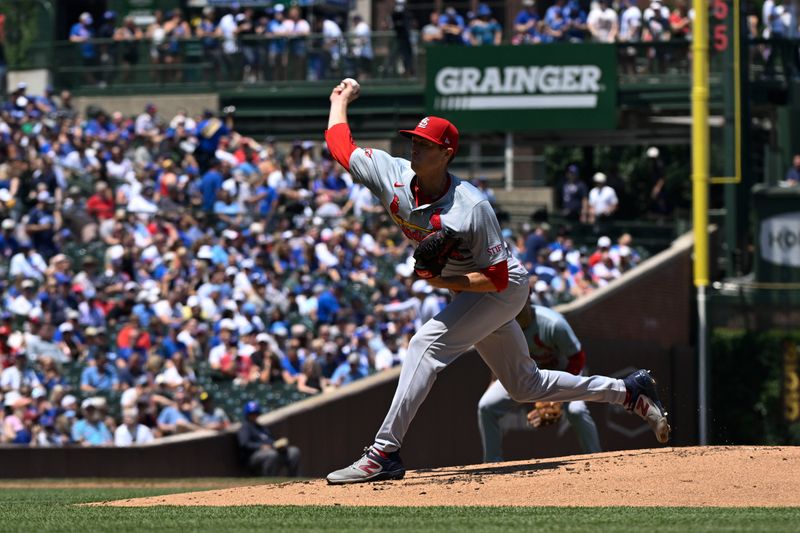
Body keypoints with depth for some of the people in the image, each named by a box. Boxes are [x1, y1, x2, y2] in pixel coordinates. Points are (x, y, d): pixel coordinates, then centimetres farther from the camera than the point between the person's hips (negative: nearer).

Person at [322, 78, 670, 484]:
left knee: (426, 344, -25)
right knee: (525, 386, 16)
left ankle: (384, 453, -28)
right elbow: (340, 145, 1)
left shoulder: (473, 208, -30)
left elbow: (497, 279, -26)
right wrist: (341, 101, 10)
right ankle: (630, 392, 28)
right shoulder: (393, 176, -13)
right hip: (464, 290, 8)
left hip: (505, 288, -8)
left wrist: (444, 282, -35)